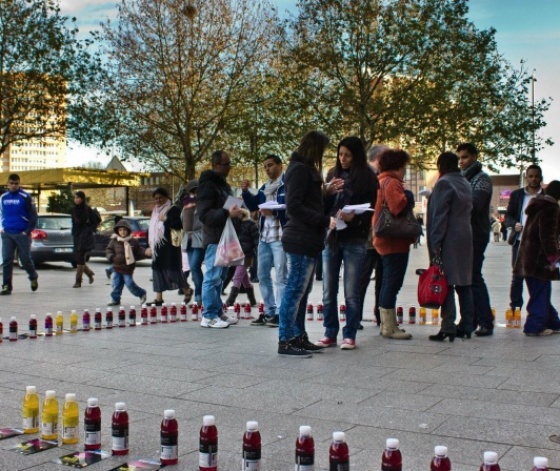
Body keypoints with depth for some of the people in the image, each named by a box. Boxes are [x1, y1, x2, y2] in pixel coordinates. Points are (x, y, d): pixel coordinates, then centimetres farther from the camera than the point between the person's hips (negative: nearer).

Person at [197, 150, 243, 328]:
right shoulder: (208, 185, -11)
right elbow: (205, 214, -21)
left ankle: (218, 312, 20)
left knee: (219, 277, 14)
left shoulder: (223, 184, 19)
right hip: (214, 238, -9)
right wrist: (227, 213, -31)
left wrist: (236, 212, 14)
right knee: (213, 277, -7)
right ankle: (209, 316, -3)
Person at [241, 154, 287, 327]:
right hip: (264, 237, 8)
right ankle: (269, 312, 18)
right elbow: (252, 206, 19)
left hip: (280, 237, -8)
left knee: (280, 277, -7)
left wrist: (274, 212, -27)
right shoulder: (264, 187, 19)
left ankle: (280, 313, -3)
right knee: (263, 276, 11)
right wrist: (245, 192, 4)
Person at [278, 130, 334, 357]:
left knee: (301, 291, 13)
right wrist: (325, 220, -18)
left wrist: (327, 191, 15)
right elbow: (294, 207, -19)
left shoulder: (304, 169, 19)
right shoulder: (300, 169, -11)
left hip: (306, 240, 10)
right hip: (300, 240, -10)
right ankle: (285, 341, -1)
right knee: (295, 291, -6)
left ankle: (299, 337, 20)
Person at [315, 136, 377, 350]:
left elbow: (370, 211, -5)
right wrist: (327, 192, -8)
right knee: (328, 291, 7)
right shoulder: (333, 174, 10)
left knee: (351, 292, 1)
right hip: (331, 237, 4)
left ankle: (349, 335, 11)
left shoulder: (367, 178, -2)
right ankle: (330, 333, 16)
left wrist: (353, 217, -23)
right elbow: (323, 206, 11)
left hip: (354, 240, -4)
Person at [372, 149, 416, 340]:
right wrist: (408, 197, -10)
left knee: (388, 283, 15)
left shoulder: (382, 181, 18)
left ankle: (386, 324, 22)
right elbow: (398, 206, -27)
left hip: (387, 242, 11)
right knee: (393, 283, -6)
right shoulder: (392, 183, -14)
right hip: (395, 242, -11)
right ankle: (389, 327, -2)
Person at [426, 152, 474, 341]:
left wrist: (434, 245, -15)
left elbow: (439, 216, -15)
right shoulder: (465, 184, 15)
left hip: (449, 240, -8)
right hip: (465, 238, 8)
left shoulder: (444, 183, -11)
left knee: (447, 284, -7)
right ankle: (466, 326, 14)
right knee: (464, 283, 11)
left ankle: (448, 328, -9)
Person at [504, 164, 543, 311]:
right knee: (517, 277, 5)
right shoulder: (517, 194, 9)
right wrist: (515, 224, -13)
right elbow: (507, 217, 9)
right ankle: (514, 309, 13)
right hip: (520, 241, 1)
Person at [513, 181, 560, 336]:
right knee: (541, 293, -3)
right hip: (539, 258, -9)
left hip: (527, 256, 9)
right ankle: (534, 326, 0)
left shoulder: (537, 204, 17)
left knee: (540, 293, 14)